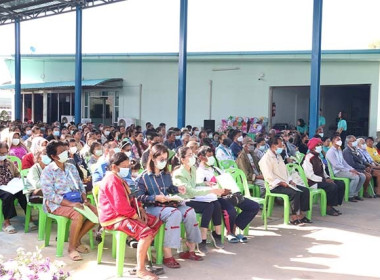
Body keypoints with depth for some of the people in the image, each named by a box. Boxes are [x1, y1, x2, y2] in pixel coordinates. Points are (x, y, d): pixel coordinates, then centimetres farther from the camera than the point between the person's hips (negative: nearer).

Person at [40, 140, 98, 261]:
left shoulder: (71, 167, 11)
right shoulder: (48, 172, -9)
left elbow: (80, 185, 16)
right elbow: (49, 195, -17)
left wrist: (84, 199, -4)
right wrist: (70, 204, -25)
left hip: (76, 201, 7)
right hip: (56, 204, -7)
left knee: (96, 213, -14)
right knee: (78, 215, -33)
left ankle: (77, 240, 3)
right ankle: (71, 248, -16)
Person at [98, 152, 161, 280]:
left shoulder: (118, 178, 18)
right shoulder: (112, 180, -18)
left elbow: (130, 198, 21)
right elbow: (121, 206, -24)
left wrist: (141, 210, 6)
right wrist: (135, 215, -14)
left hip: (123, 214, 11)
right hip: (114, 218, -11)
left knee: (156, 222, 11)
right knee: (146, 232, -28)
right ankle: (140, 270, -23)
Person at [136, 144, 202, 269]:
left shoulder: (166, 174, 15)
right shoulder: (144, 177, -6)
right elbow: (140, 197, -11)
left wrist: (177, 189, 7)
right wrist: (156, 198, -23)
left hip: (168, 205, 7)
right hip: (152, 207, -6)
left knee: (189, 212, -21)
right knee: (175, 214, -36)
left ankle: (191, 247, -9)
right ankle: (167, 255, -35)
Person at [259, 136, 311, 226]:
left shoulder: (278, 156, 20)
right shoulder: (266, 158, -10)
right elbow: (268, 176, -19)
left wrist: (290, 181, 7)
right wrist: (281, 183, -22)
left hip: (284, 184, 9)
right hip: (274, 186, -9)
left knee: (305, 190, -3)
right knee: (295, 193, -29)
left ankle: (301, 214, -2)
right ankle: (294, 217, -19)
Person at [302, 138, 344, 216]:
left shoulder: (318, 157, 16)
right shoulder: (308, 158, -15)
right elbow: (310, 175, -22)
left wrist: (327, 178, 0)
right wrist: (324, 180, -20)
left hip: (321, 179, 10)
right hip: (313, 182, -10)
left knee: (341, 184, -1)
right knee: (332, 186, -28)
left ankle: (332, 205, 2)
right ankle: (328, 208, -11)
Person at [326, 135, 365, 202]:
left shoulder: (339, 151, 18)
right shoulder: (331, 152, -12)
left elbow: (344, 162, 18)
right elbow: (336, 165, -19)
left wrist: (352, 169, 2)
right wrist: (349, 170, -20)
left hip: (343, 170, 9)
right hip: (337, 172, -9)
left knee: (362, 176, -1)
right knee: (356, 177, -26)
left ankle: (355, 194, 7)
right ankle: (350, 196, -14)